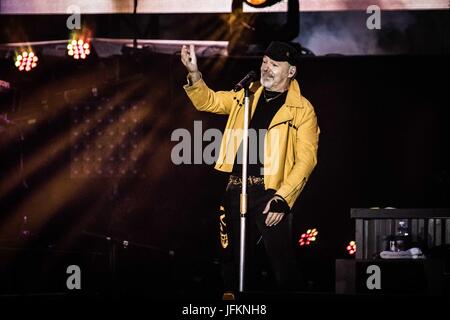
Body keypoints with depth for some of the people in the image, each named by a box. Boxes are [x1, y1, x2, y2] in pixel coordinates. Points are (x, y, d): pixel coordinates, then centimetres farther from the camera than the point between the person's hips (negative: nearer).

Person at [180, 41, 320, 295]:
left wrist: (283, 198, -17)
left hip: (270, 193, -5)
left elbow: (306, 158, -9)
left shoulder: (302, 110, -3)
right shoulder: (246, 94, 14)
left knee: (282, 262, -7)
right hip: (237, 190, 6)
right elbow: (209, 101, 14)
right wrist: (194, 74, -5)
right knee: (235, 261, 11)